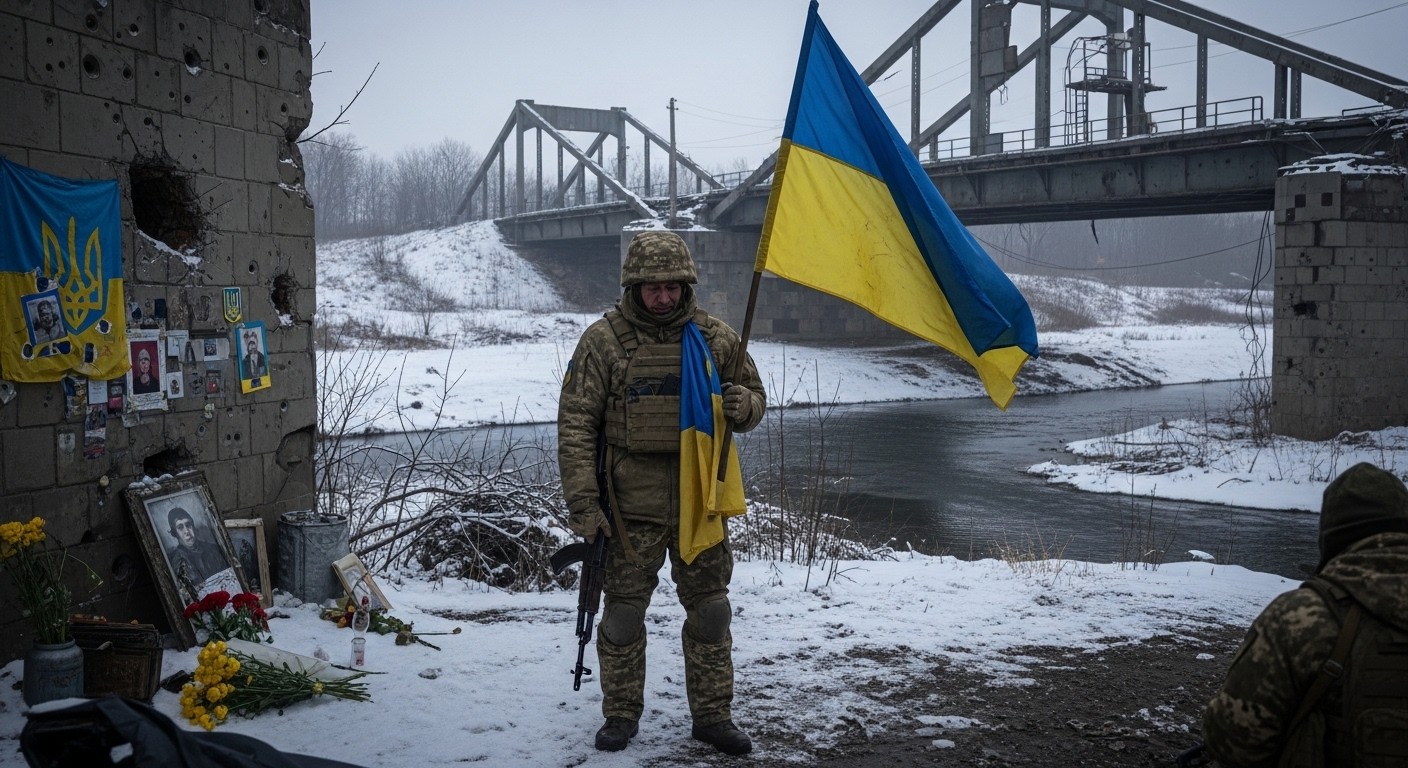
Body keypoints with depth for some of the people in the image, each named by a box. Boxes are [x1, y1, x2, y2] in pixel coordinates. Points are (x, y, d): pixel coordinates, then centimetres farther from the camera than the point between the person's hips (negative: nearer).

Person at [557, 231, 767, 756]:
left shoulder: (715, 338, 2)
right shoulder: (603, 341, -6)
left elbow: (754, 395, 15)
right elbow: (576, 426, -6)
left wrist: (743, 405, -11)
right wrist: (581, 501, -11)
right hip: (631, 504, -2)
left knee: (710, 611, 8)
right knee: (623, 613, 6)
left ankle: (712, 715, 23)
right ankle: (621, 714, 23)